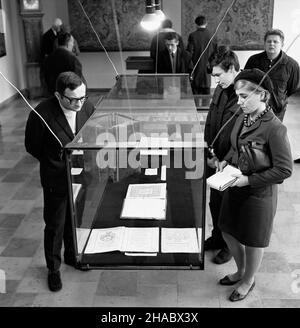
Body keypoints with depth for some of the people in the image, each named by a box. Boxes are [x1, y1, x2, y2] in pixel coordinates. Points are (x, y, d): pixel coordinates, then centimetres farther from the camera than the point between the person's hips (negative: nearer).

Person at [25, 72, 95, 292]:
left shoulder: (87, 108, -12)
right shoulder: (42, 115, -25)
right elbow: (32, 147, -9)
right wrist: (58, 163, -2)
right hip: (56, 181, -4)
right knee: (55, 226, 12)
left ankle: (72, 255, 47)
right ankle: (53, 269, 34)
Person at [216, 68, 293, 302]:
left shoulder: (274, 128, -25)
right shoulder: (243, 118, -3)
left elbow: (284, 170, -22)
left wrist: (249, 180, -23)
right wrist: (226, 160, -4)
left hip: (258, 194, -7)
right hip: (236, 188, 8)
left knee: (253, 242, 13)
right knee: (228, 231, 21)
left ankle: (249, 280, 40)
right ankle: (241, 271, 47)